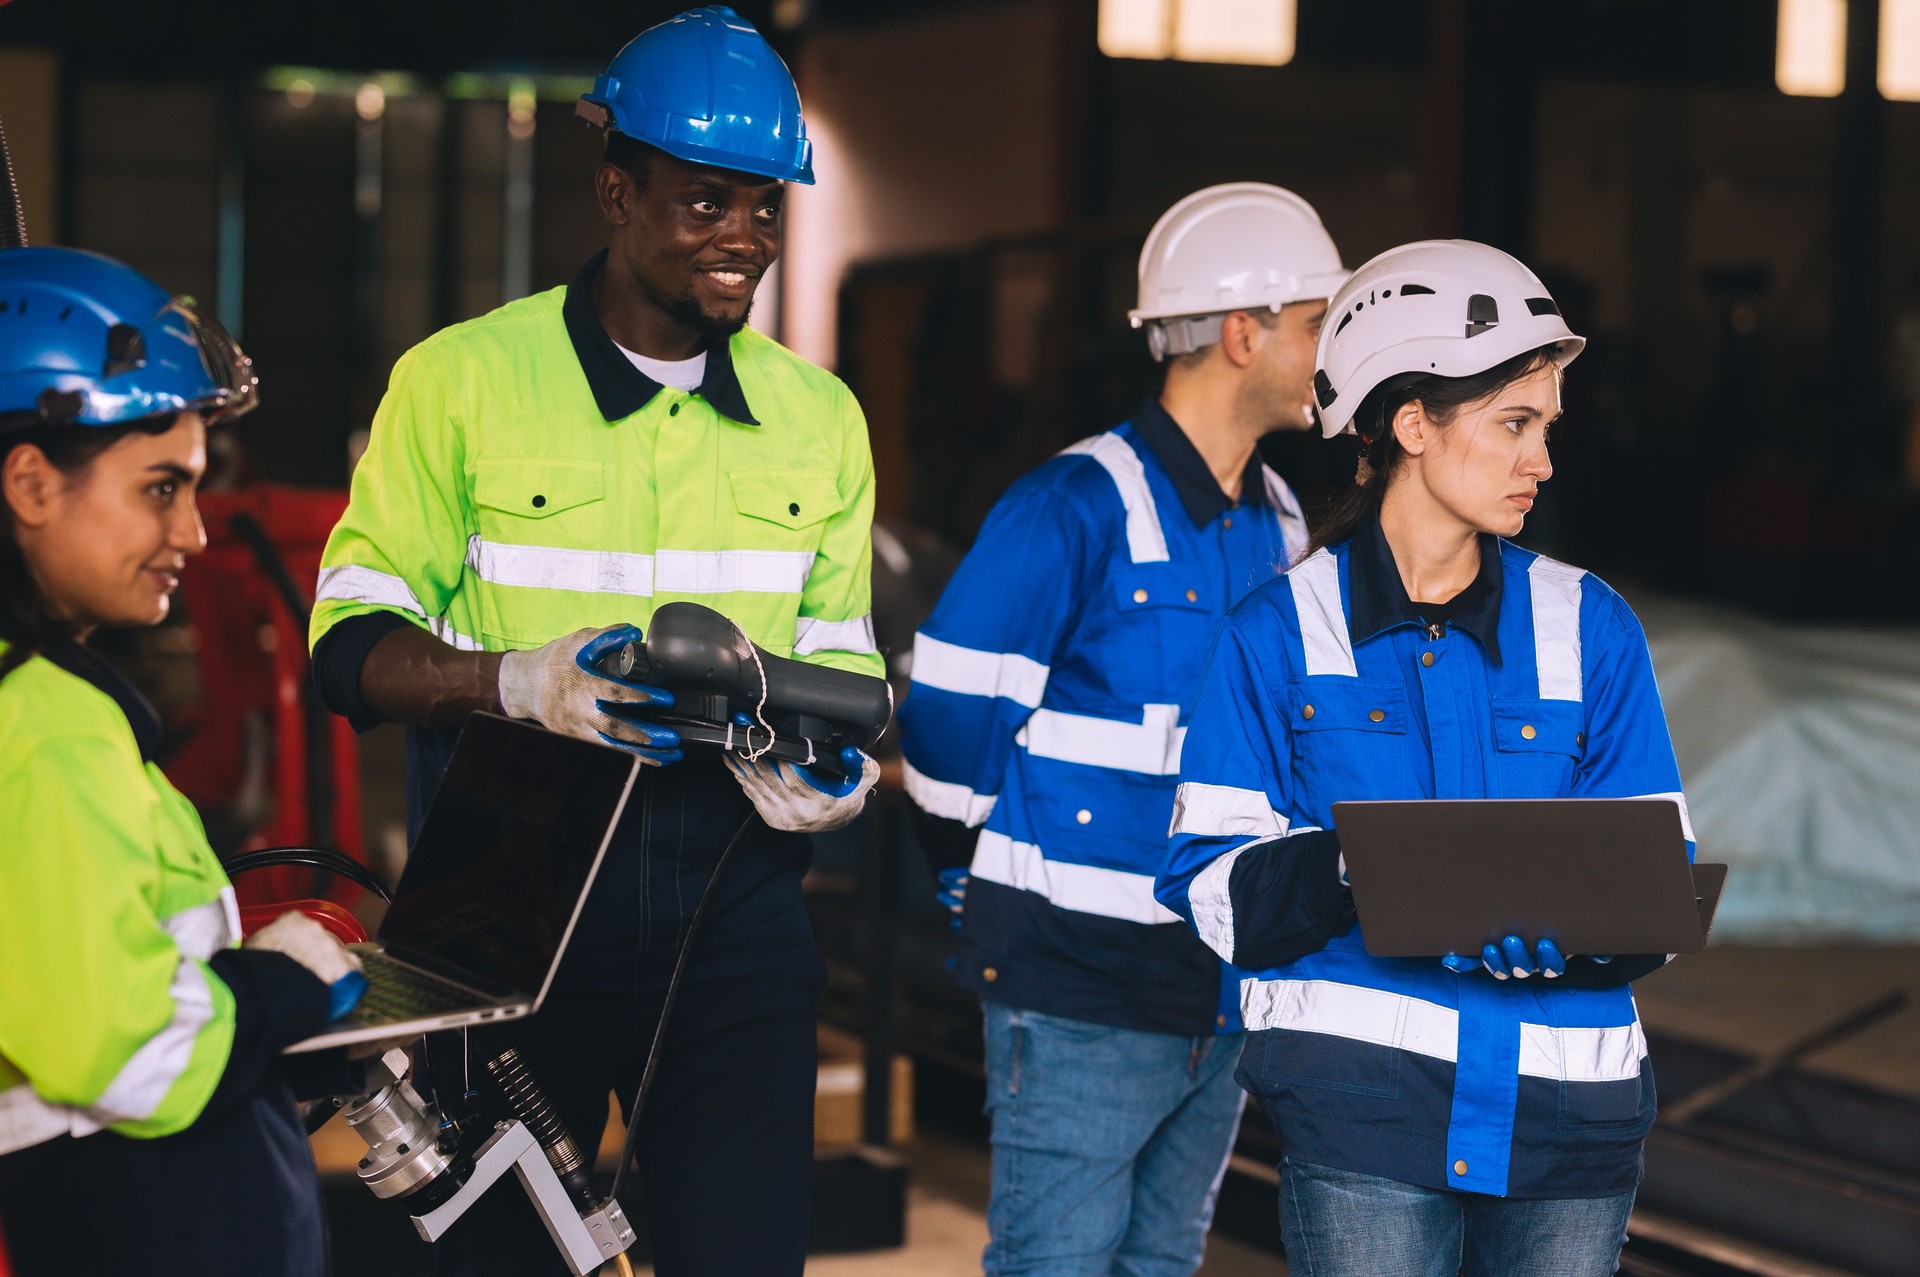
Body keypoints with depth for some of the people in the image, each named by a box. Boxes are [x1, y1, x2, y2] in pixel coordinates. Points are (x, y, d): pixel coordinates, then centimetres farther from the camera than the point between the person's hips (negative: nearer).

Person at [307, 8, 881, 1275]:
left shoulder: (819, 414, 12)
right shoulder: (461, 379, -1)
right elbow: (352, 647, -4)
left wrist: (827, 757, -5)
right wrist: (519, 679, -23)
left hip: (730, 917, 3)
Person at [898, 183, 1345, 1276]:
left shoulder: (1280, 521, 12)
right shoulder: (1077, 509, -14)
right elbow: (950, 715, -10)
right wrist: (990, 880, 2)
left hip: (1223, 983, 8)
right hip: (1083, 987, -7)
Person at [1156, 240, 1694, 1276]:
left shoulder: (1590, 628, 8)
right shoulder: (1280, 633, 3)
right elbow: (1212, 883, -2)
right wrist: (1349, 871, -21)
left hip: (1566, 1109, 3)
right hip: (1361, 1099, -3)